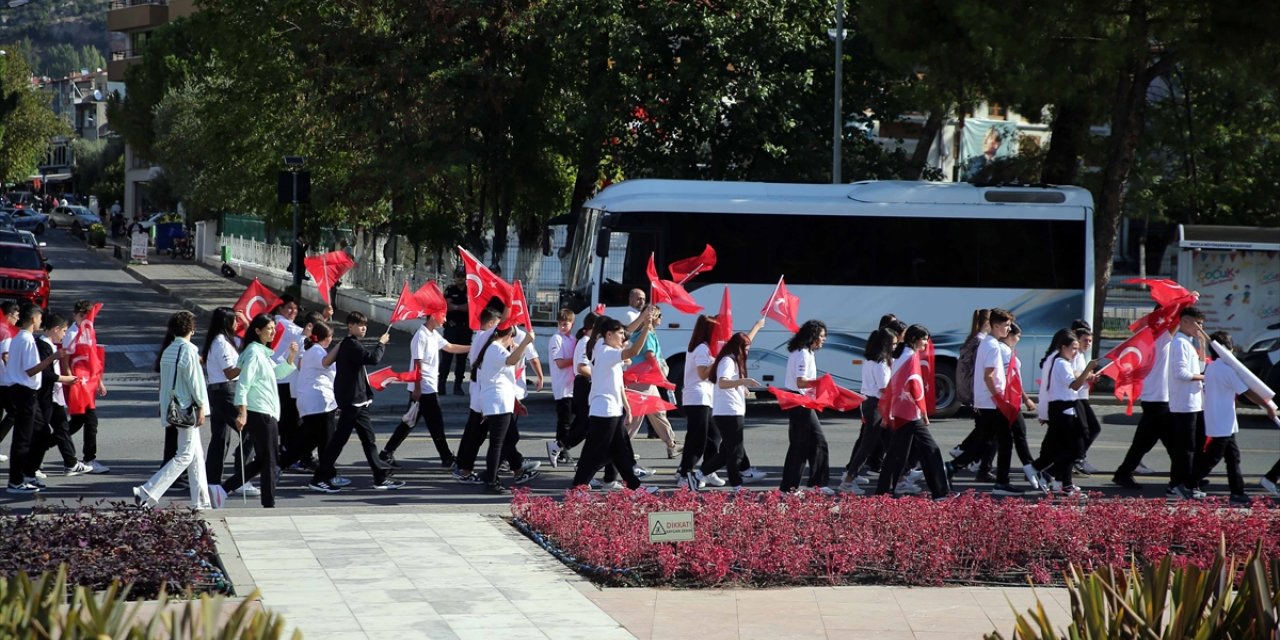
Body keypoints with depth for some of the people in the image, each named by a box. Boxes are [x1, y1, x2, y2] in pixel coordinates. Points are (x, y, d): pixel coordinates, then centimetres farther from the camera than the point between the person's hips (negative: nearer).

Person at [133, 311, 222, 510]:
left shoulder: (168, 351, 8)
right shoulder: (189, 350, -15)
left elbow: (165, 381, 12)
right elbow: (195, 381, -16)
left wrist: (164, 408, 18)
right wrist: (201, 407, -10)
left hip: (172, 409, 9)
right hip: (187, 407, -9)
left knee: (196, 455, 14)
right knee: (186, 455, -5)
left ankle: (202, 501, 16)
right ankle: (147, 492, -12)